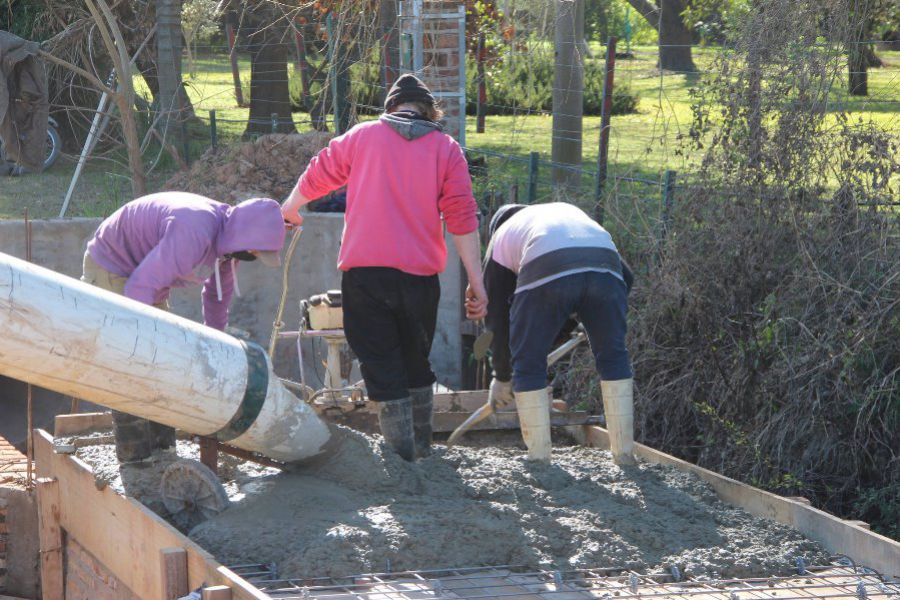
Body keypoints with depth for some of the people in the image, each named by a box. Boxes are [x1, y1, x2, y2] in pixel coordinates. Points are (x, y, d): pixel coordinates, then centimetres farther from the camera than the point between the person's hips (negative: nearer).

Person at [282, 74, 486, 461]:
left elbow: (318, 175, 21)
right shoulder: (446, 149, 6)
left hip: (364, 271, -1)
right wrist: (476, 283, 1)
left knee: (382, 367, 2)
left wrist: (290, 207, 41)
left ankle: (403, 459, -4)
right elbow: (462, 219, 0)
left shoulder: (363, 136, 8)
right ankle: (423, 451, 24)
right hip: (419, 273, 1)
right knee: (417, 364, 19)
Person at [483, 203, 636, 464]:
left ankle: (539, 456, 15)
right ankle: (624, 453, 20)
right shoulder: (568, 211, 44)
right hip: (604, 264, 3)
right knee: (613, 356, 19)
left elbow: (496, 313, 33)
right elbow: (626, 276, 35)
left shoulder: (500, 237, 35)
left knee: (529, 362, 14)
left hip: (547, 271, -3)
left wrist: (502, 377, 42)